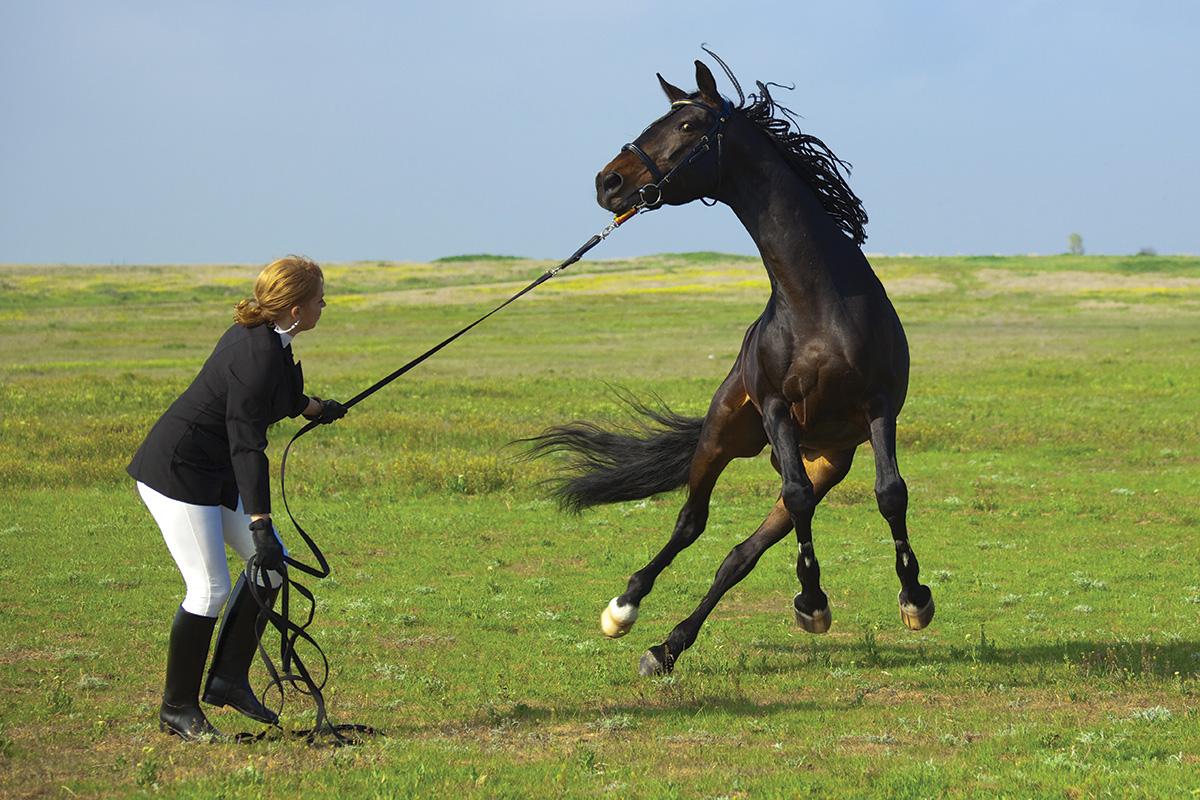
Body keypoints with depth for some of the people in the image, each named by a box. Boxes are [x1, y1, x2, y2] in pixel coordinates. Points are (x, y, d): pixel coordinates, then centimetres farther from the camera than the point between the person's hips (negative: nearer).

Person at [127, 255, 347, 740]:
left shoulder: (265, 336, 2)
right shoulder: (257, 355, -27)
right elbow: (247, 447, -28)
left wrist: (310, 407, 40)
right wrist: (260, 524, -29)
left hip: (213, 470, 10)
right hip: (176, 469, -10)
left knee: (271, 561, 6)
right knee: (210, 587, -10)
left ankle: (228, 678, 11)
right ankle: (177, 709, 3)